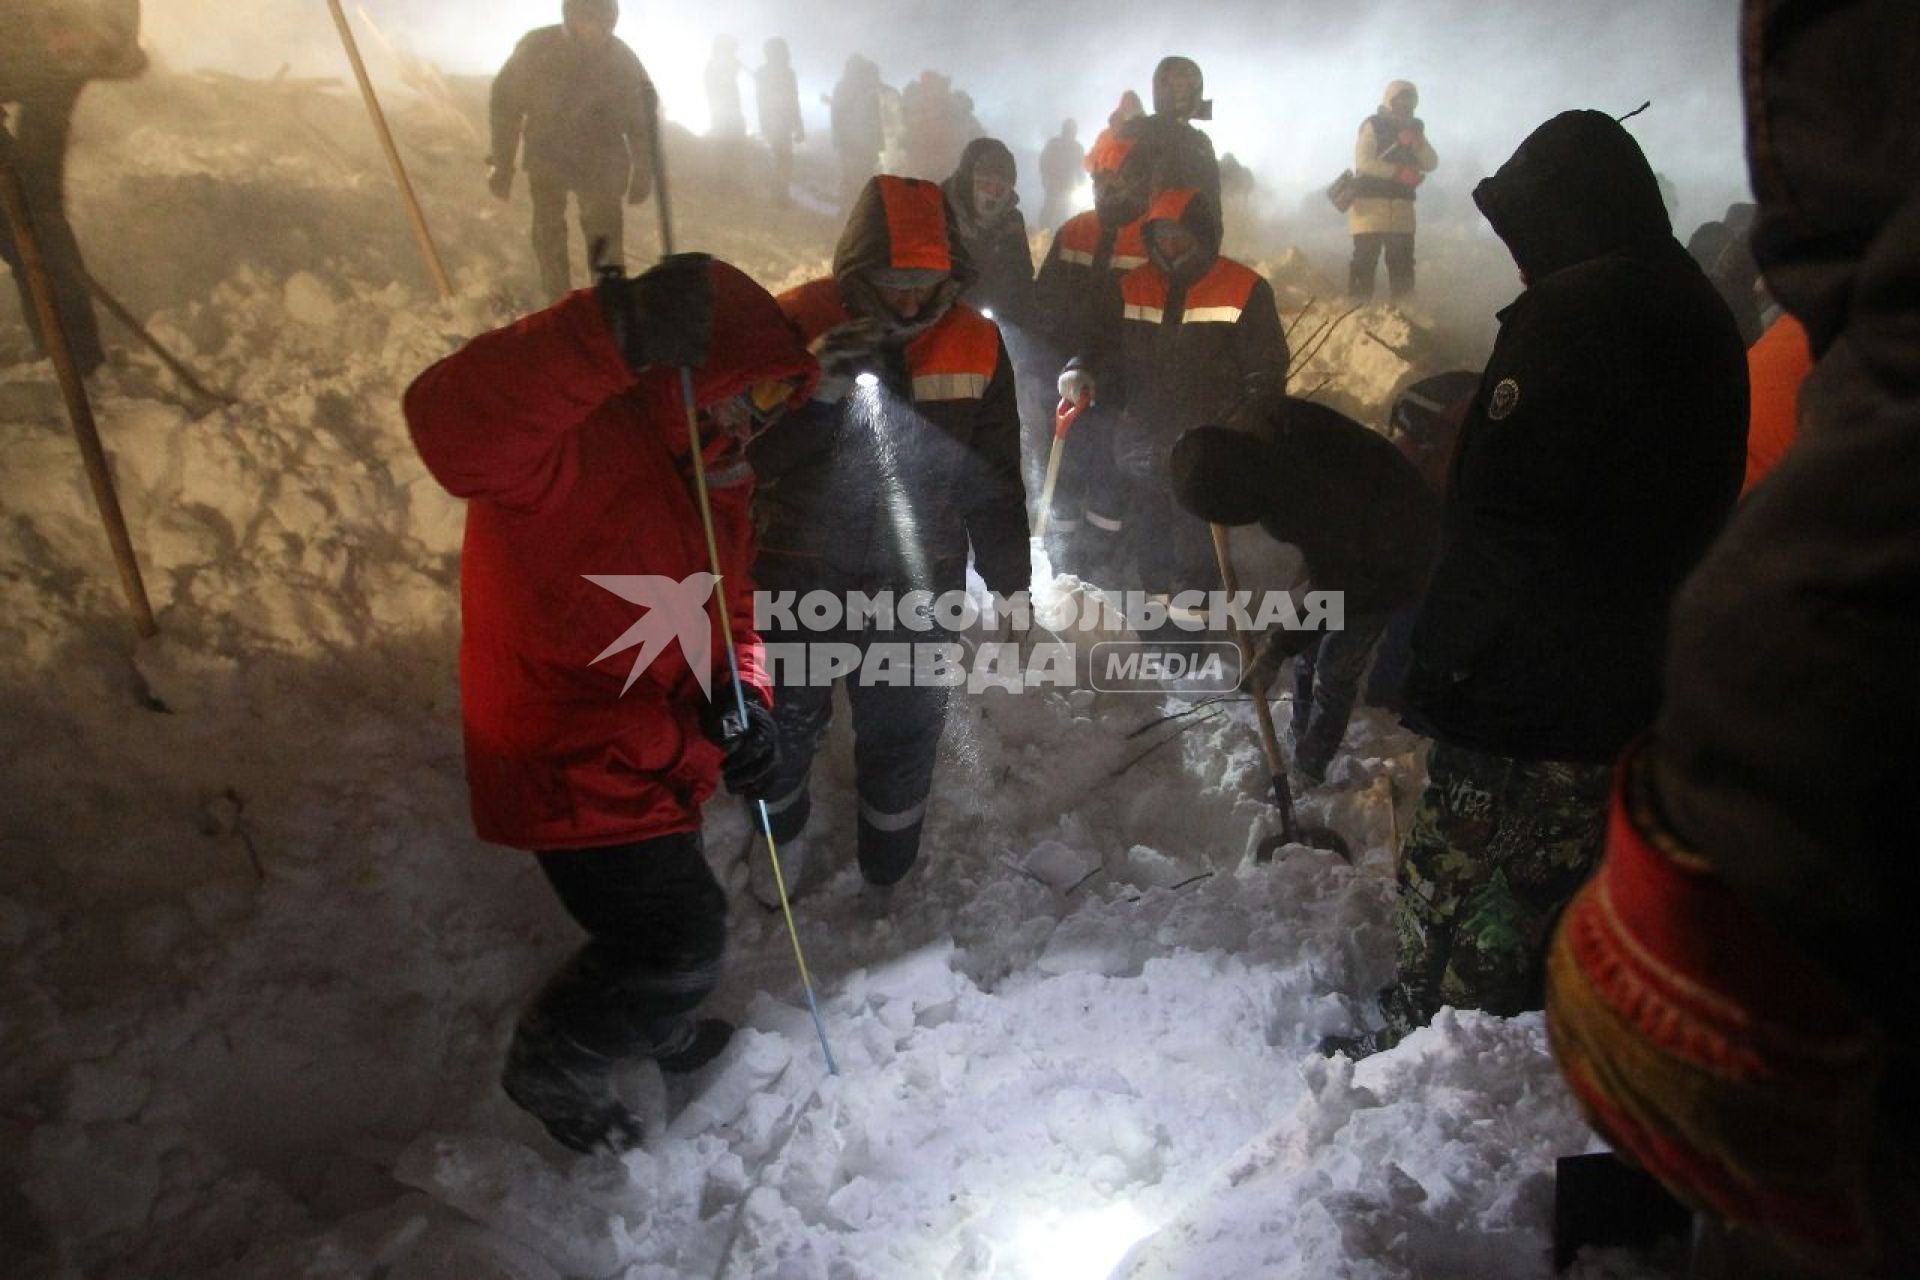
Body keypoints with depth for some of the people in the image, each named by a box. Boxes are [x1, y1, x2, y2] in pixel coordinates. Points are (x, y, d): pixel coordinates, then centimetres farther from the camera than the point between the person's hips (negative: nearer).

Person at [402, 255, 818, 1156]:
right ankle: (554, 1066, 26)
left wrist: (740, 696, -12)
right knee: (683, 938, -4)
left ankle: (651, 1025, 59)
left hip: (652, 762, 9)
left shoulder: (716, 473, 3)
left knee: (666, 922, 26)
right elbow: (450, 425, -48)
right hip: (570, 766, -9)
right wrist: (616, 336, -60)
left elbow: (730, 600, 10)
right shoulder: (571, 446, -27)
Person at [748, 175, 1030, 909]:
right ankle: (780, 842, 46)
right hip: (798, 579, -1)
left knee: (904, 736, 14)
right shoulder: (794, 324, -14)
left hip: (917, 585, 1)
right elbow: (747, 457, -16)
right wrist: (813, 394, -33)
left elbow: (996, 480, 3)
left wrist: (1009, 581, 6)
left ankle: (886, 878, 38)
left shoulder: (975, 344, -6)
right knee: (785, 723, 18)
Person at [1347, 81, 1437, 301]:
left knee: (1402, 263, 6)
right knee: (1365, 260, -10)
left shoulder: (1414, 129, 15)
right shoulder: (1372, 125, -1)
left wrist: (1415, 143, -12)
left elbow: (1431, 164, 5)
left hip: (1402, 205, 6)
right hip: (1370, 202, -6)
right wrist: (1399, 172, -21)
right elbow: (1363, 161, -16)